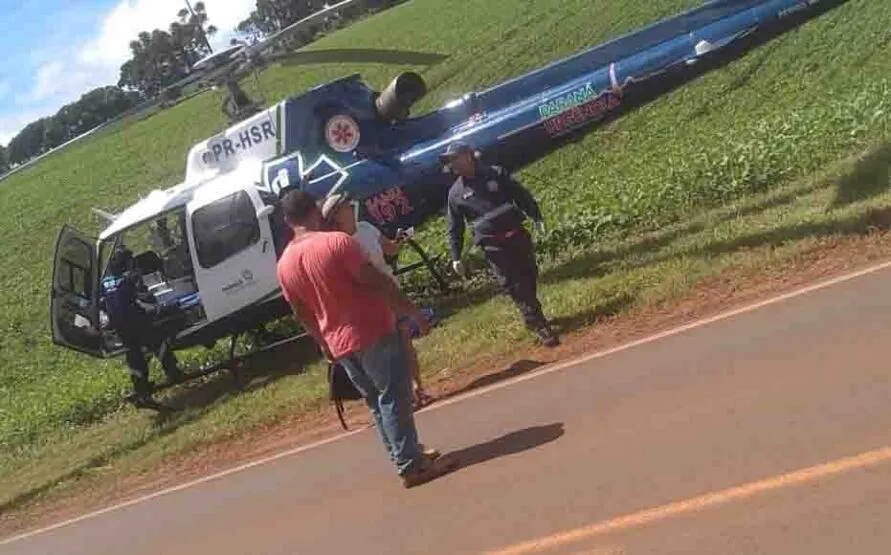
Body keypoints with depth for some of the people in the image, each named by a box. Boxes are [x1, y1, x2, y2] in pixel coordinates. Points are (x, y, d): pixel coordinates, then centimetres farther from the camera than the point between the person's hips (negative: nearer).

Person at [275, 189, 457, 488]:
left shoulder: (283, 265, 5)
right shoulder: (336, 241, -15)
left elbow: (302, 314, 12)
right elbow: (377, 283, -16)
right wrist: (413, 312, -8)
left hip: (340, 345, 7)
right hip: (373, 333, -7)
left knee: (376, 402, 17)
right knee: (394, 398, 0)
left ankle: (408, 455, 27)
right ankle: (412, 466, 4)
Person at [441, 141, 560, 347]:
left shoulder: (496, 174, 3)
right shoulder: (455, 193, 1)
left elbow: (522, 195, 6)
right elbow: (454, 229, 5)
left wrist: (537, 217, -4)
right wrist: (455, 257, 0)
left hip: (517, 235, 2)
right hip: (492, 246, -2)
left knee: (530, 276, 11)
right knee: (515, 286, -7)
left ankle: (533, 318, 33)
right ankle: (539, 325, 0)